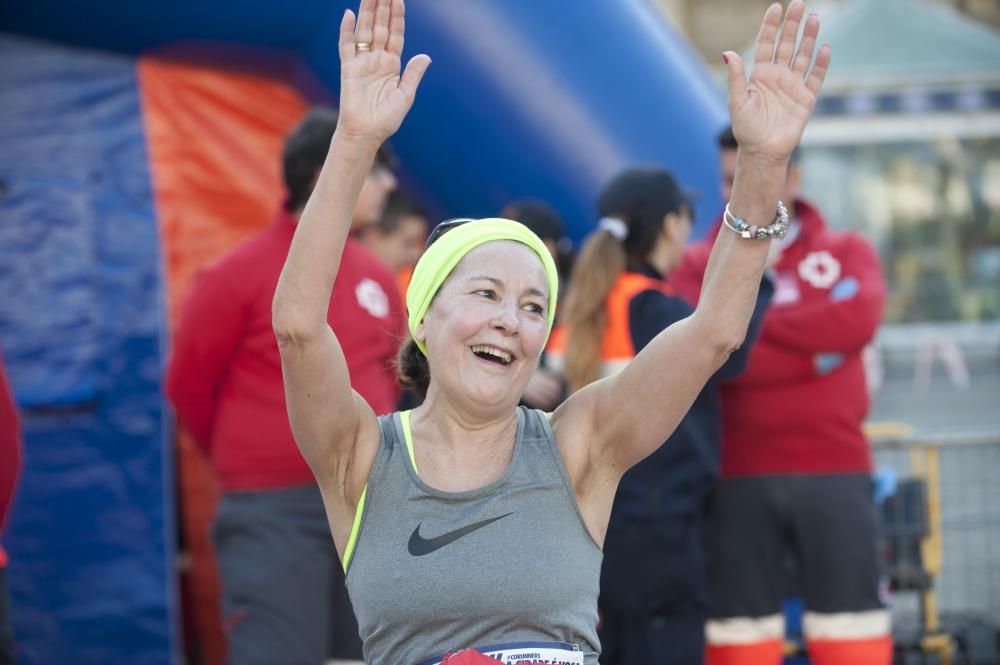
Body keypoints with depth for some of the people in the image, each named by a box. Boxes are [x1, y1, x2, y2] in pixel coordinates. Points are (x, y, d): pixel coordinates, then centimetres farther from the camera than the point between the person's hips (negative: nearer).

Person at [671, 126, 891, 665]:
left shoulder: (845, 253, 10)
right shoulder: (700, 266, 8)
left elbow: (858, 320, -11)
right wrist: (816, 349, -10)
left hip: (834, 471, 0)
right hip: (739, 478, 0)